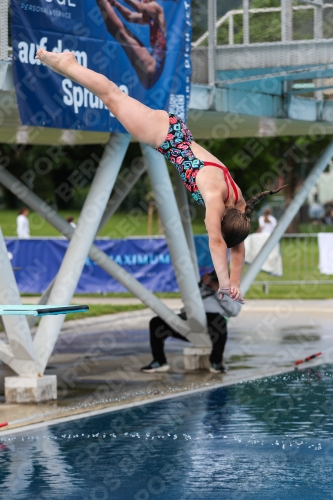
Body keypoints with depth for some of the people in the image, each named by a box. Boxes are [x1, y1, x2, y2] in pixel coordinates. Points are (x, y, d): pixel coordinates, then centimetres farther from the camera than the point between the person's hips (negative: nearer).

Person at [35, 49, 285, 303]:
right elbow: (216, 241, -40)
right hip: (165, 133, -5)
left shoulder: (239, 204, -17)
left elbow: (237, 247, -7)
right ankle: (67, 64, 31)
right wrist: (225, 284, -42)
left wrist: (235, 283, -15)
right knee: (112, 96, 12)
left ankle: (68, 63, 40)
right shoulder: (216, 196, -35)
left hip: (175, 137, 5)